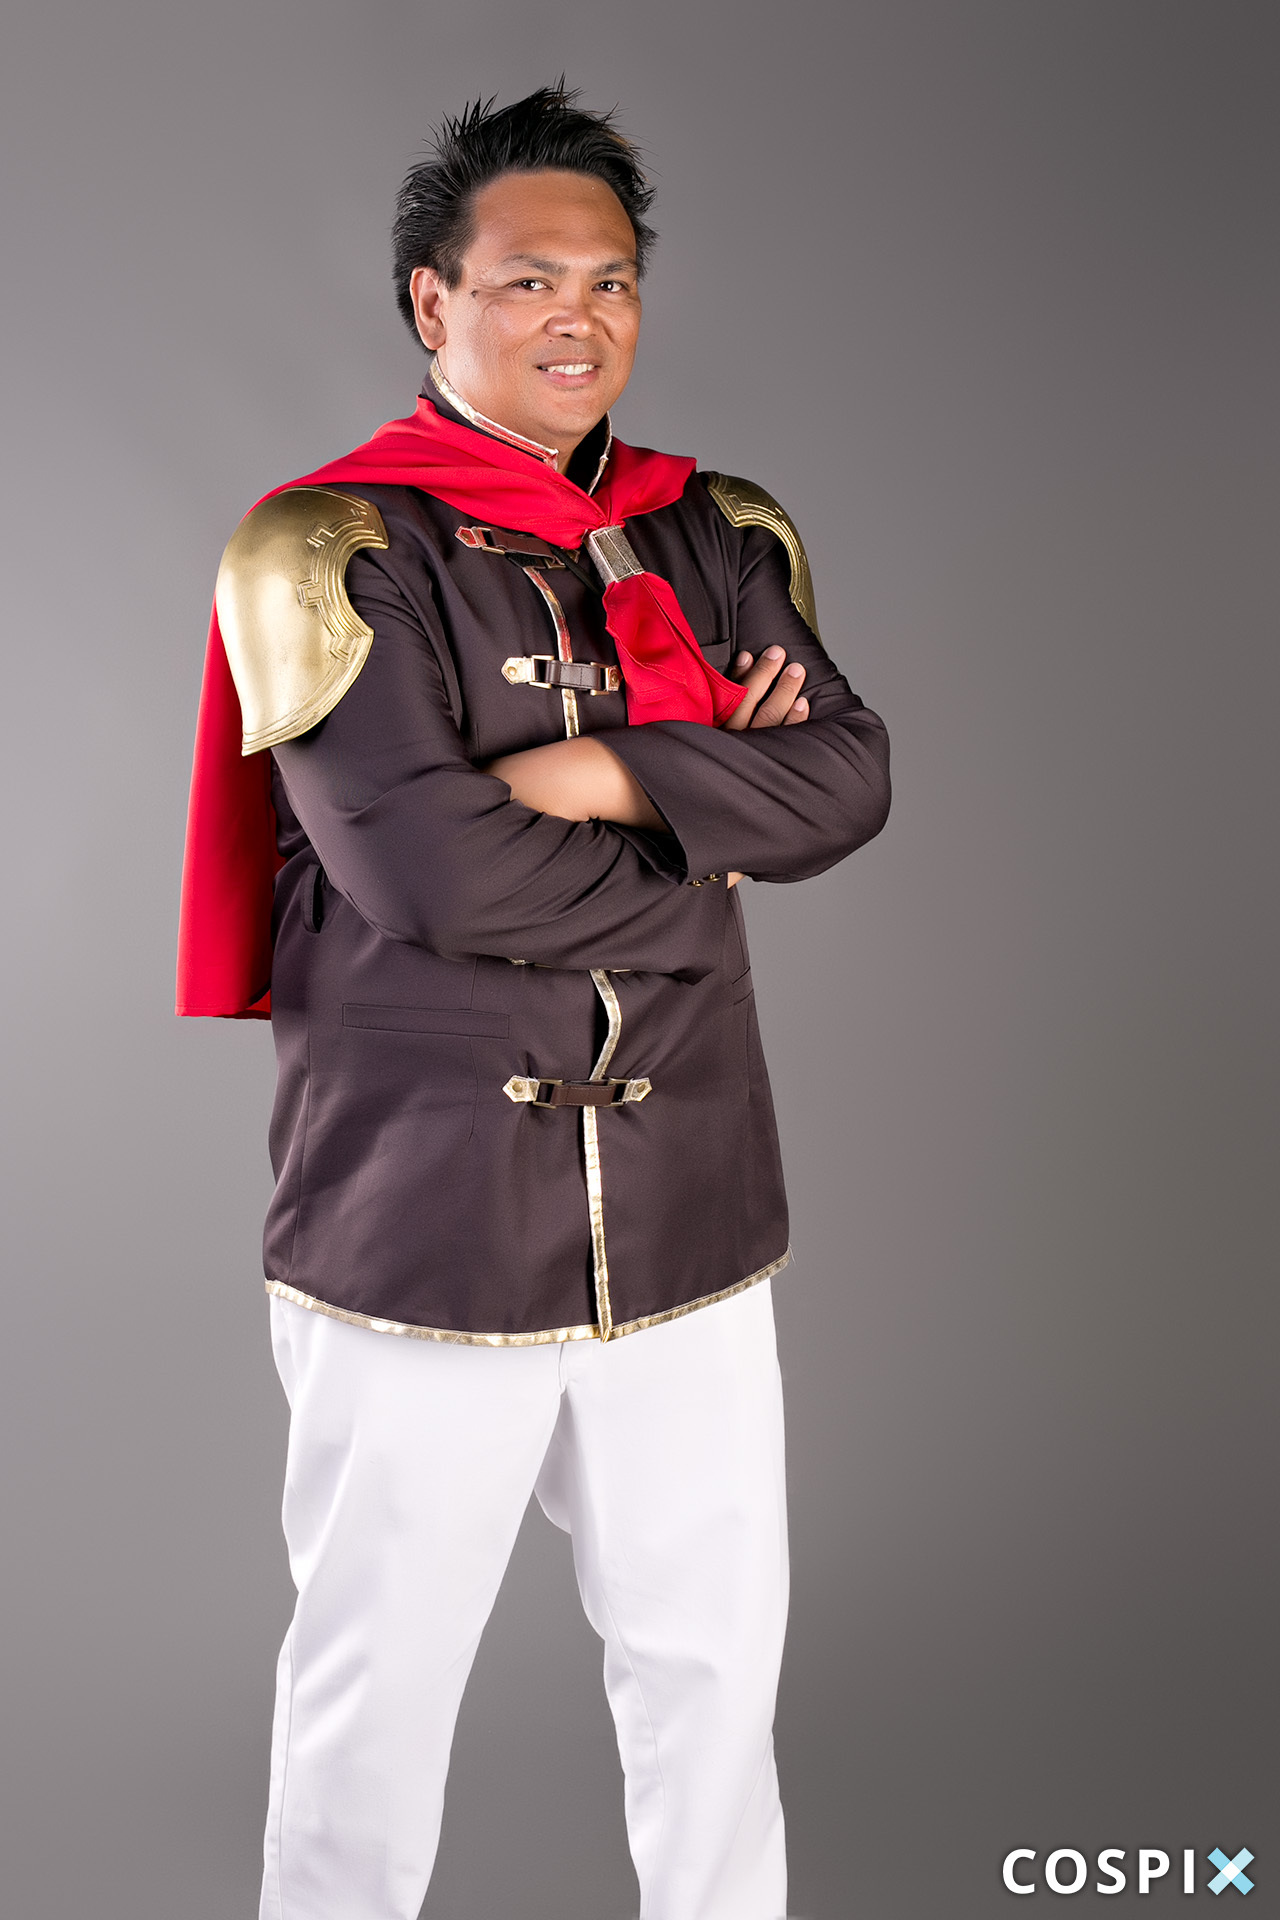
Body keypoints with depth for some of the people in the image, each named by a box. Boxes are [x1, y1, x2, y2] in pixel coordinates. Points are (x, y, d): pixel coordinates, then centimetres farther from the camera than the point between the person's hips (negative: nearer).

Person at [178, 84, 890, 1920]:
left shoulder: (722, 539, 10)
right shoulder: (332, 551, -7)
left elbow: (850, 776, -3)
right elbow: (425, 869, -19)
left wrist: (613, 770, -18)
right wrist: (712, 828, -7)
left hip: (687, 1206, 5)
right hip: (421, 1214, -4)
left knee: (717, 1655, 17)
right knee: (378, 1678, 12)